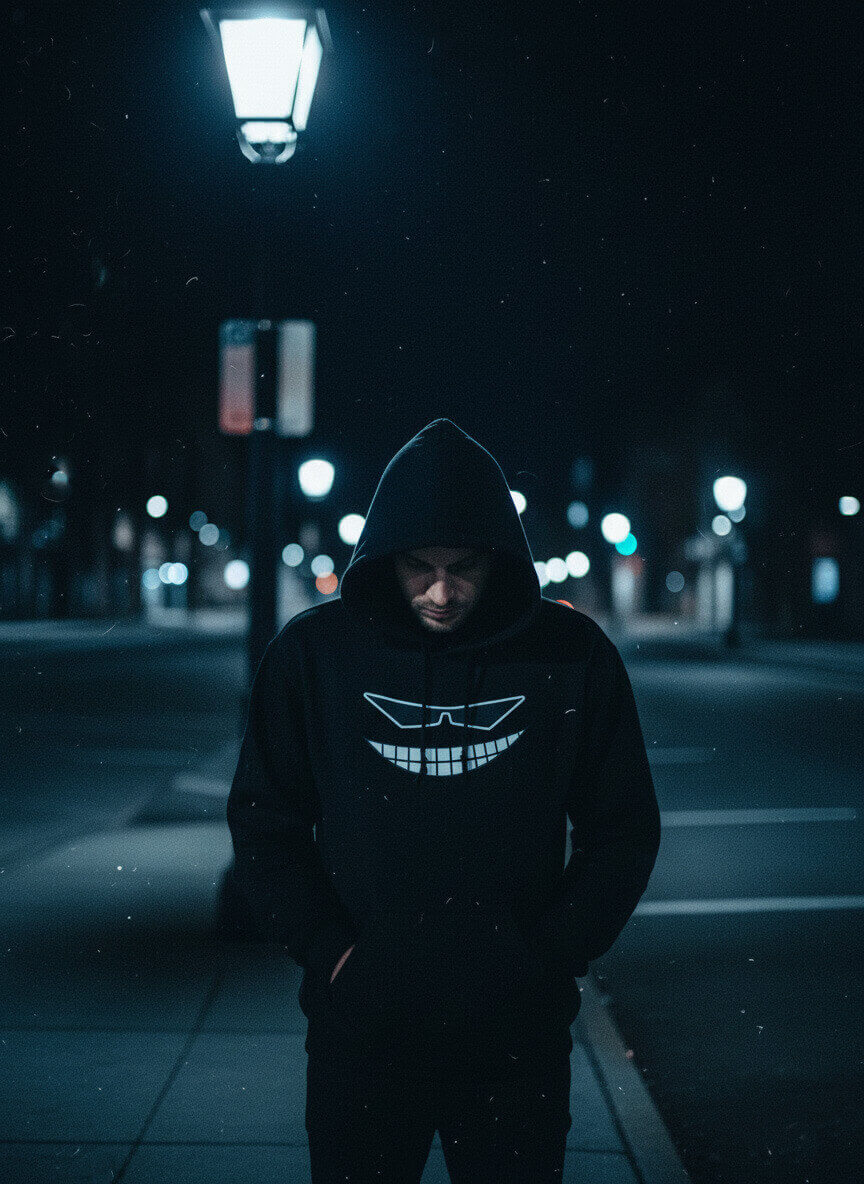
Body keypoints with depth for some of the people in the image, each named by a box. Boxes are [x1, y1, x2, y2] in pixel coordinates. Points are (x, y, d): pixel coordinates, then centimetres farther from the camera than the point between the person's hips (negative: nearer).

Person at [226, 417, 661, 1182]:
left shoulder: (573, 657, -3)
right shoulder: (316, 652, -2)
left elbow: (624, 830, 3)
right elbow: (264, 820, 3)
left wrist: (552, 954, -5)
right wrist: (324, 946, -7)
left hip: (518, 1040, 0)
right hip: (358, 1030, 0)